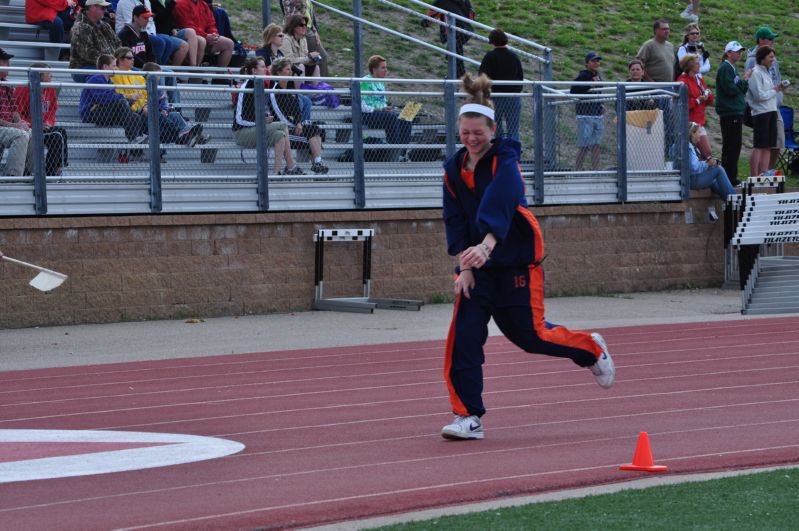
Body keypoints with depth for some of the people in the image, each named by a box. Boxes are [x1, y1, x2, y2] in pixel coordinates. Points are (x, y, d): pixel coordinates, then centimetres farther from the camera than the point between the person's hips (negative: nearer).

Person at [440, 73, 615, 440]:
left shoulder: (504, 161, -14)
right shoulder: (454, 169, 3)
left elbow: (499, 204, -32)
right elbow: (455, 221, 2)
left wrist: (487, 245, -49)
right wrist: (465, 266, -10)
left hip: (517, 261, -4)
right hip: (477, 263, 5)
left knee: (530, 335, 3)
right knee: (463, 336, -9)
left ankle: (591, 348, 32)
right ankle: (468, 417, -4)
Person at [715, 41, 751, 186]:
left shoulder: (732, 69, 18)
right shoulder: (725, 68, -11)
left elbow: (741, 90, 21)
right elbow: (731, 89, -19)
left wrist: (745, 81, 2)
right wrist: (744, 79, -11)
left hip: (736, 113, 10)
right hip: (729, 113, -10)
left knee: (735, 146, 11)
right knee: (731, 147, -8)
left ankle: (732, 177, 15)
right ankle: (728, 178, -6)